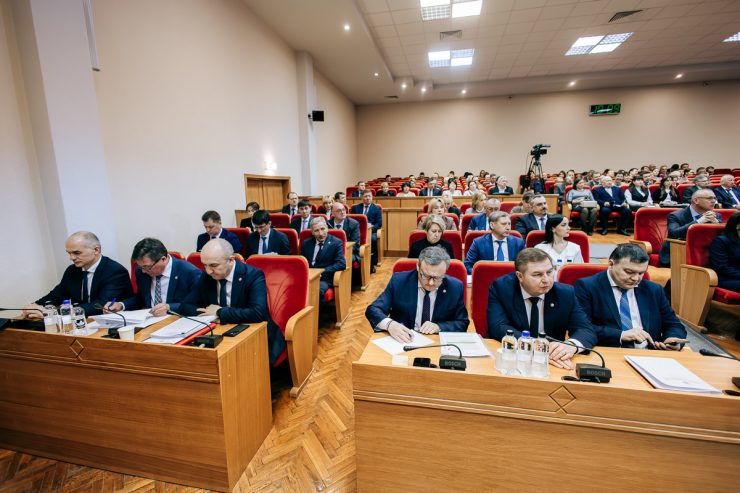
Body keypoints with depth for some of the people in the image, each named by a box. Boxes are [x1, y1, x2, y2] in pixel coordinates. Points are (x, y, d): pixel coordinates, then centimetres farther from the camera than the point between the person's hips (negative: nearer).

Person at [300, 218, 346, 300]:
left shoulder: (336, 242, 2)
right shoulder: (306, 243, 15)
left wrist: (322, 272, -17)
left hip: (324, 279, -3)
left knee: (317, 290, -36)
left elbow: (342, 264, -8)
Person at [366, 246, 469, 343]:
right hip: (402, 341, 0)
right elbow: (373, 310, -10)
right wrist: (389, 324, -29)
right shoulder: (399, 281, -10)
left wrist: (439, 327, -16)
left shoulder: (455, 288, -6)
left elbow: (462, 323, 3)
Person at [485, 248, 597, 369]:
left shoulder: (566, 293, -2)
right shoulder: (500, 288, -11)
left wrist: (571, 345, -28)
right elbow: (499, 328, -20)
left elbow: (587, 331, -5)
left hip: (553, 365, 3)